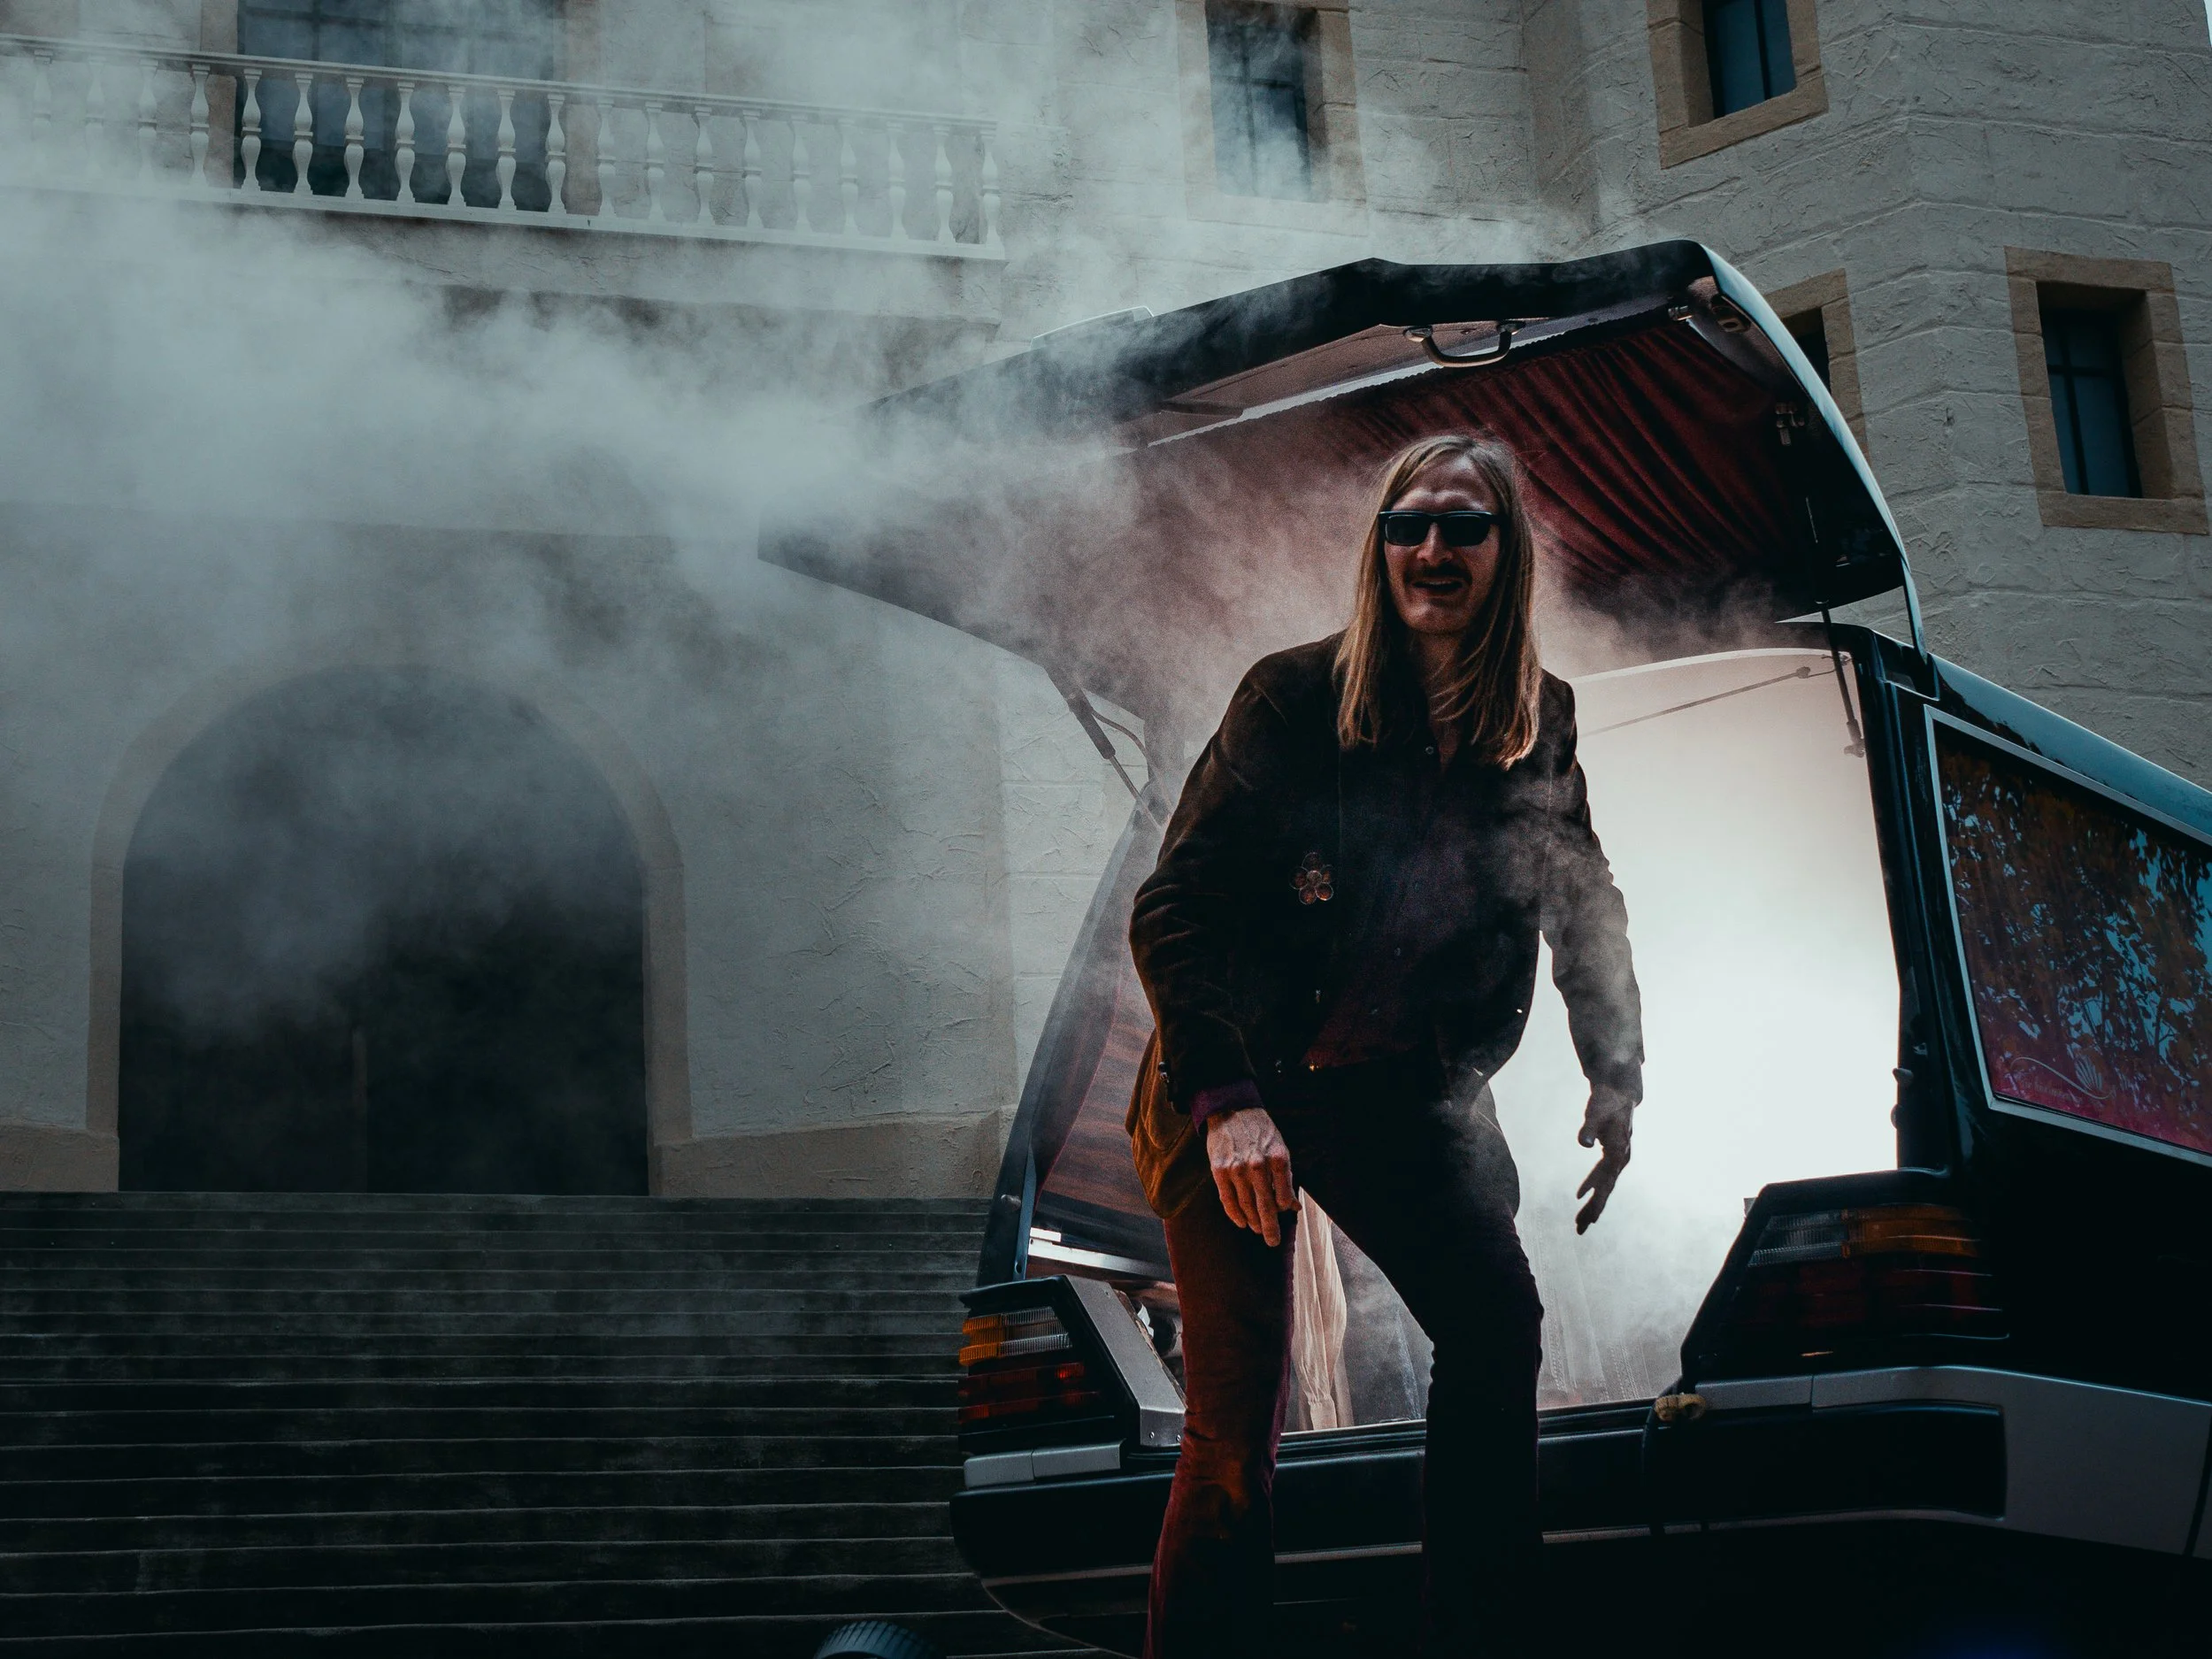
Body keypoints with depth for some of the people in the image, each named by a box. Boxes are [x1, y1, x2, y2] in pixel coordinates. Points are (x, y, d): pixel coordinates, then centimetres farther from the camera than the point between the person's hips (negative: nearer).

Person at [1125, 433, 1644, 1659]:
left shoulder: (1541, 722, 1)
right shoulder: (1294, 696, -14)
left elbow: (1585, 904, 17)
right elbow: (1171, 911, -14)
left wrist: (1616, 1071, 6)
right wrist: (1227, 1099, -23)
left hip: (1403, 1086, 4)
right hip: (1240, 1089, -4)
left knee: (1497, 1332, -7)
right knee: (1238, 1415, -9)